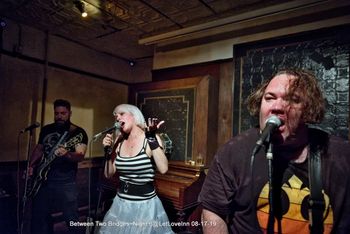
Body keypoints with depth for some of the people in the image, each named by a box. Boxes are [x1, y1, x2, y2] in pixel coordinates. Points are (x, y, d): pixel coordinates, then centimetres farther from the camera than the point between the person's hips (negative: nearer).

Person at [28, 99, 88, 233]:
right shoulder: (46, 129, 9)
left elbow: (80, 156, -18)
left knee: (71, 218, -1)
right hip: (42, 179, 5)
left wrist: (66, 154, -37)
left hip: (65, 182, -5)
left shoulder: (78, 132, -8)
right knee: (39, 215, 17)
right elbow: (39, 149, 20)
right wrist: (32, 166, 7)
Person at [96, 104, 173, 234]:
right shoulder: (119, 142, 2)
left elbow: (163, 169, -26)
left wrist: (152, 138, -27)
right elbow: (109, 174, 6)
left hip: (145, 205, -4)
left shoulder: (151, 139, -12)